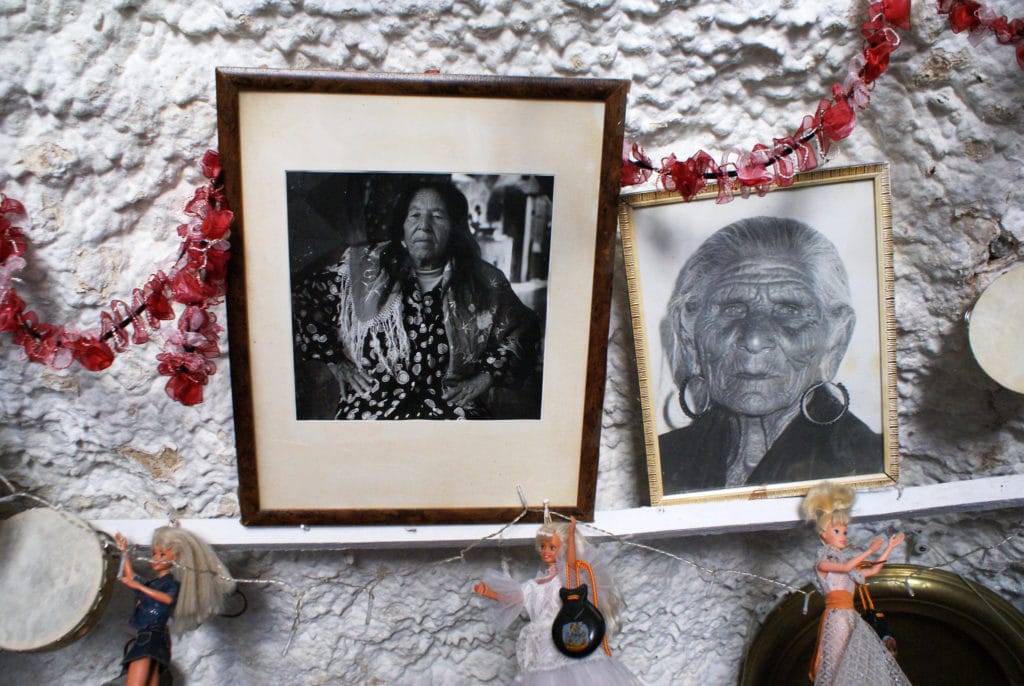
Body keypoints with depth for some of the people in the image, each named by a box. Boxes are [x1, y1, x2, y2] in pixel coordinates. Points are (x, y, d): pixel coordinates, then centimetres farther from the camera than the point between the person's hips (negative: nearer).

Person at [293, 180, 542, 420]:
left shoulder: (486, 283, 8)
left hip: (451, 404, 1)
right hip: (372, 402, 0)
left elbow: (523, 331, 15)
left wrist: (485, 378, 4)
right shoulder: (360, 267, 8)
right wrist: (335, 360, 7)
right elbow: (303, 302, 14)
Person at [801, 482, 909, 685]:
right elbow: (845, 567, -18)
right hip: (836, 616, -8)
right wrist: (869, 551, -16)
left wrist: (889, 547, 28)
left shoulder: (848, 564, 23)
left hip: (851, 618, 8)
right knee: (838, 662, -12)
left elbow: (873, 570, 27)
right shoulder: (822, 564, 0)